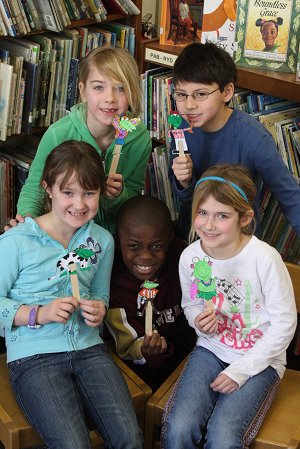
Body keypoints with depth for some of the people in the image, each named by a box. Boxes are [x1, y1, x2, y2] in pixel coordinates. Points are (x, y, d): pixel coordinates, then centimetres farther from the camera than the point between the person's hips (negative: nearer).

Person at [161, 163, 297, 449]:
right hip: (211, 350, 4)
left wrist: (241, 370, -13)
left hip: (259, 359, -3)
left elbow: (284, 323, -12)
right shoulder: (190, 257, -6)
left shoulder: (264, 258, -20)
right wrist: (198, 320, -12)